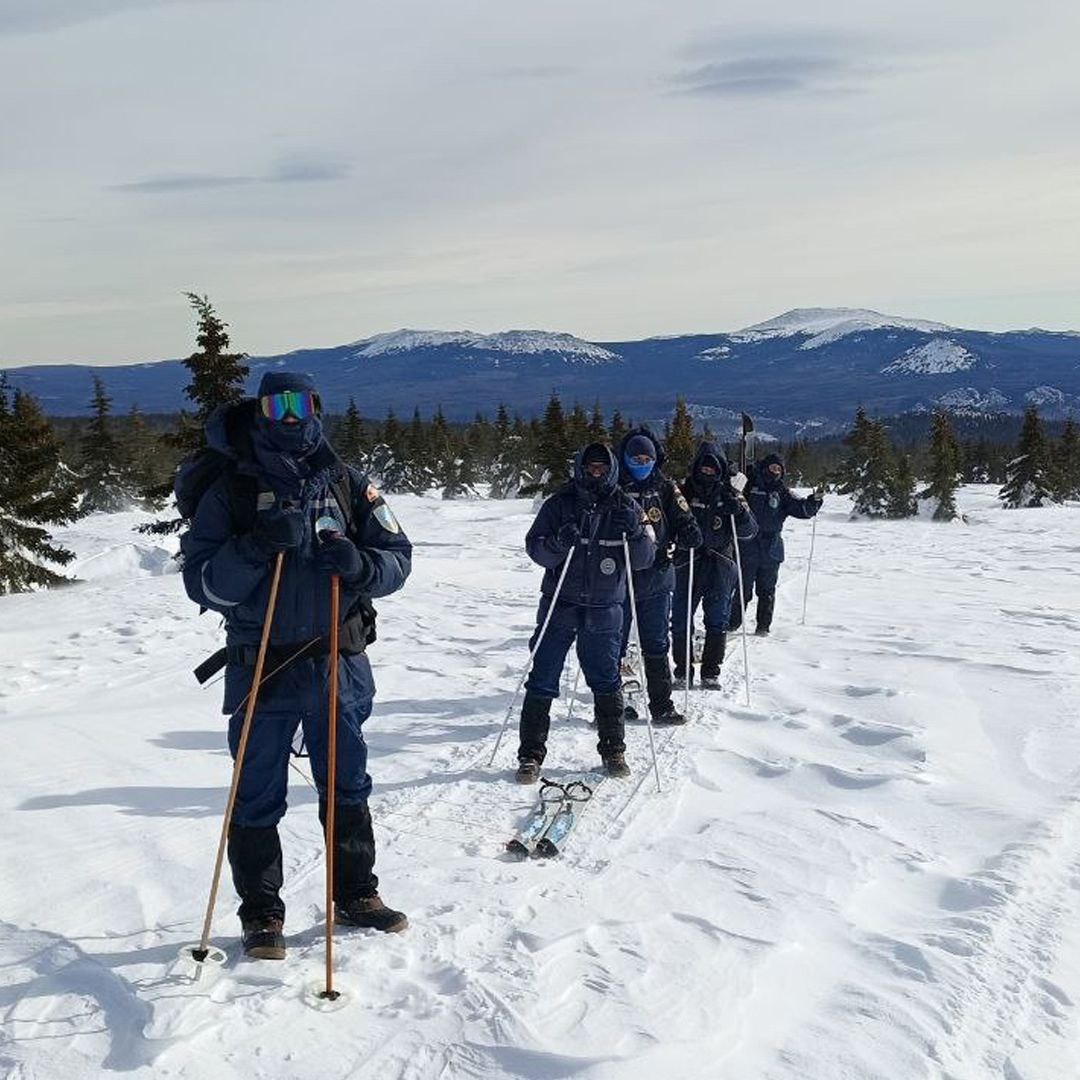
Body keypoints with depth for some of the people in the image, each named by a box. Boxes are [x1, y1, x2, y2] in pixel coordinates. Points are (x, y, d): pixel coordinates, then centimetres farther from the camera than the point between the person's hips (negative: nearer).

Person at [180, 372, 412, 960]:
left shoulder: (347, 485, 5)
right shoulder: (230, 491, -2)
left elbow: (397, 558, 4)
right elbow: (202, 583, -8)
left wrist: (359, 564, -18)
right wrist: (257, 545, -24)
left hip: (339, 663, 2)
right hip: (261, 667, -2)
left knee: (347, 787, 16)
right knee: (257, 797, 5)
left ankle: (356, 894, 32)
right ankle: (261, 915, 20)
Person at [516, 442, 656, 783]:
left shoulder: (626, 508, 3)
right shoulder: (560, 503, -1)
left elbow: (643, 559, 0)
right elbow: (534, 546, -4)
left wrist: (635, 532, -18)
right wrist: (558, 543, -24)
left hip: (604, 609, 1)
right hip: (560, 605, -1)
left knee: (606, 681, 9)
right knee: (542, 681, 1)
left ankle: (613, 750, 23)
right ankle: (531, 754, 10)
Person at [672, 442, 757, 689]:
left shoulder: (730, 496, 6)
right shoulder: (684, 492, 3)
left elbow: (749, 531, 2)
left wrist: (739, 511, -16)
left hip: (720, 567, 1)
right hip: (687, 564, -1)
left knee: (718, 622, 6)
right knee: (681, 621, -1)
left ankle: (711, 673, 17)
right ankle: (683, 672, 11)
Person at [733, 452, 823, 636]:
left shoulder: (782, 492, 9)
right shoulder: (750, 485, 1)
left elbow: (801, 508, 1)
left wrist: (813, 502, -17)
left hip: (771, 550, 3)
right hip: (747, 547, -2)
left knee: (767, 590, 8)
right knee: (743, 588, 1)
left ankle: (763, 626, 16)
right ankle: (732, 623, 10)